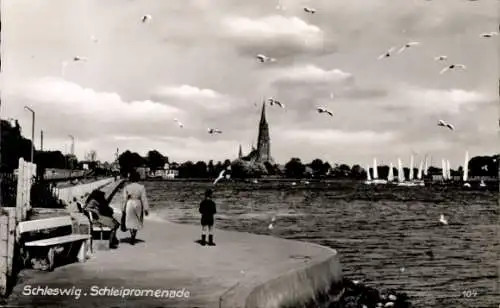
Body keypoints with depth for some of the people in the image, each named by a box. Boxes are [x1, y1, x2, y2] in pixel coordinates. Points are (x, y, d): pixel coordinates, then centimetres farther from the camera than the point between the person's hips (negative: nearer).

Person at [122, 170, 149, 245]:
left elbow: (125, 199, -4)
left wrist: (123, 208, 4)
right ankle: (133, 238, 18)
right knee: (136, 222, 15)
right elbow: (144, 199, -7)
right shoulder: (141, 187, -5)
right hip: (138, 205, 1)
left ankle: (132, 236, -10)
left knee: (130, 221, 9)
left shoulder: (126, 187, -4)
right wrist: (146, 209, -3)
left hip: (129, 205, 0)